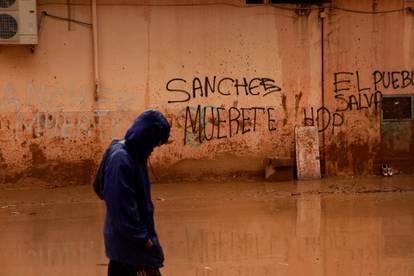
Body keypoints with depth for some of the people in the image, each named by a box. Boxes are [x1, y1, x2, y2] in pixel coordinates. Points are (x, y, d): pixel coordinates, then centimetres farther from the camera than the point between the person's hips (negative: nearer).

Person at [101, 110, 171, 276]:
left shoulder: (133, 154, 6)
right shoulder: (120, 159, -22)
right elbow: (122, 205, -23)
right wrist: (144, 239, -17)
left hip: (135, 234, 9)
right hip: (126, 238, -9)